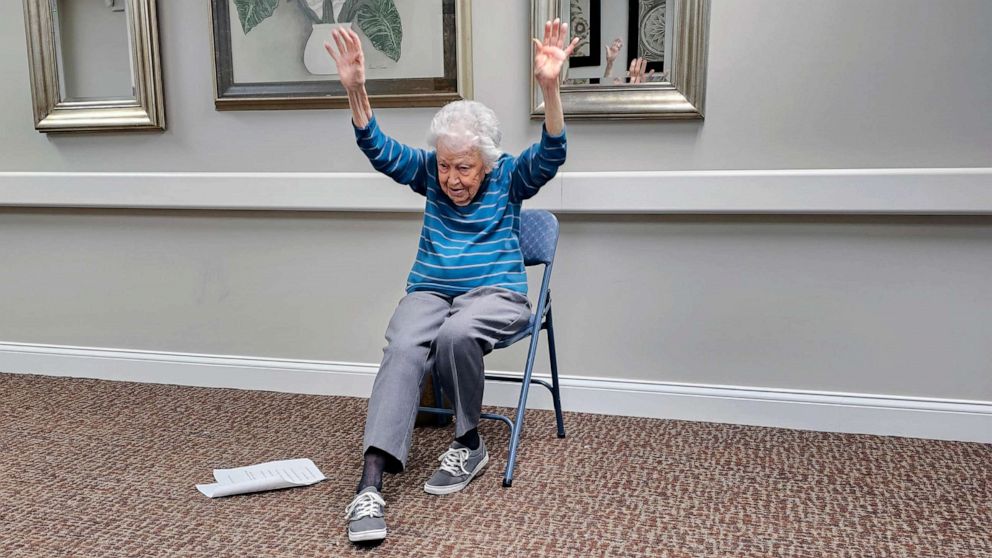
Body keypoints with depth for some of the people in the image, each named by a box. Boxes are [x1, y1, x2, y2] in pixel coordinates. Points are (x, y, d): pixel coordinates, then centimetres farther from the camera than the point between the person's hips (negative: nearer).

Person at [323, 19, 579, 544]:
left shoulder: (510, 178, 4)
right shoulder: (429, 173, 11)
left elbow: (550, 154, -14)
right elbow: (379, 150, -1)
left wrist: (549, 86, -31)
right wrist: (354, 89, -17)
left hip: (496, 293, -2)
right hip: (429, 291, 3)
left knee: (456, 334, -38)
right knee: (402, 350, -31)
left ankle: (470, 444, -14)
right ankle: (370, 484, -41)